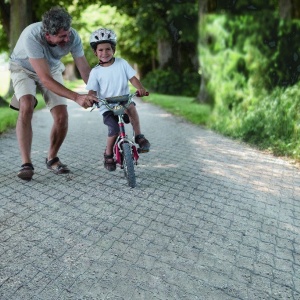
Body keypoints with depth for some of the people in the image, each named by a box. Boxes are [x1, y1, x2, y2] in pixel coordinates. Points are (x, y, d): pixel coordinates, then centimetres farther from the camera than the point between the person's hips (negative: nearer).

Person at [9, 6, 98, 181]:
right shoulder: (32, 36, -39)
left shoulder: (73, 36, -29)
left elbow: (85, 69, -18)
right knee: (26, 107, -30)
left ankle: (52, 158, 9)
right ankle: (26, 163, -20)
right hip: (24, 68, -3)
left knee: (62, 115, -14)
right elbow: (46, 79, -42)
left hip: (52, 69, 3)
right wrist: (77, 97, -51)